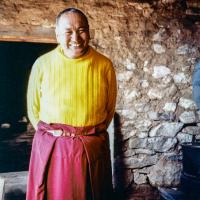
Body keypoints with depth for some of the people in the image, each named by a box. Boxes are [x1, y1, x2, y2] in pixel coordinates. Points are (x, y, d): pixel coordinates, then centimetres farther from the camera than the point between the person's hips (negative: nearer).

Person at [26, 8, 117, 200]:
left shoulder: (105, 65, -3)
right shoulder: (42, 64, -5)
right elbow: (33, 109, 6)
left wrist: (92, 134, 8)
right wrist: (52, 134, 6)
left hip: (94, 149, 1)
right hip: (50, 148, 0)